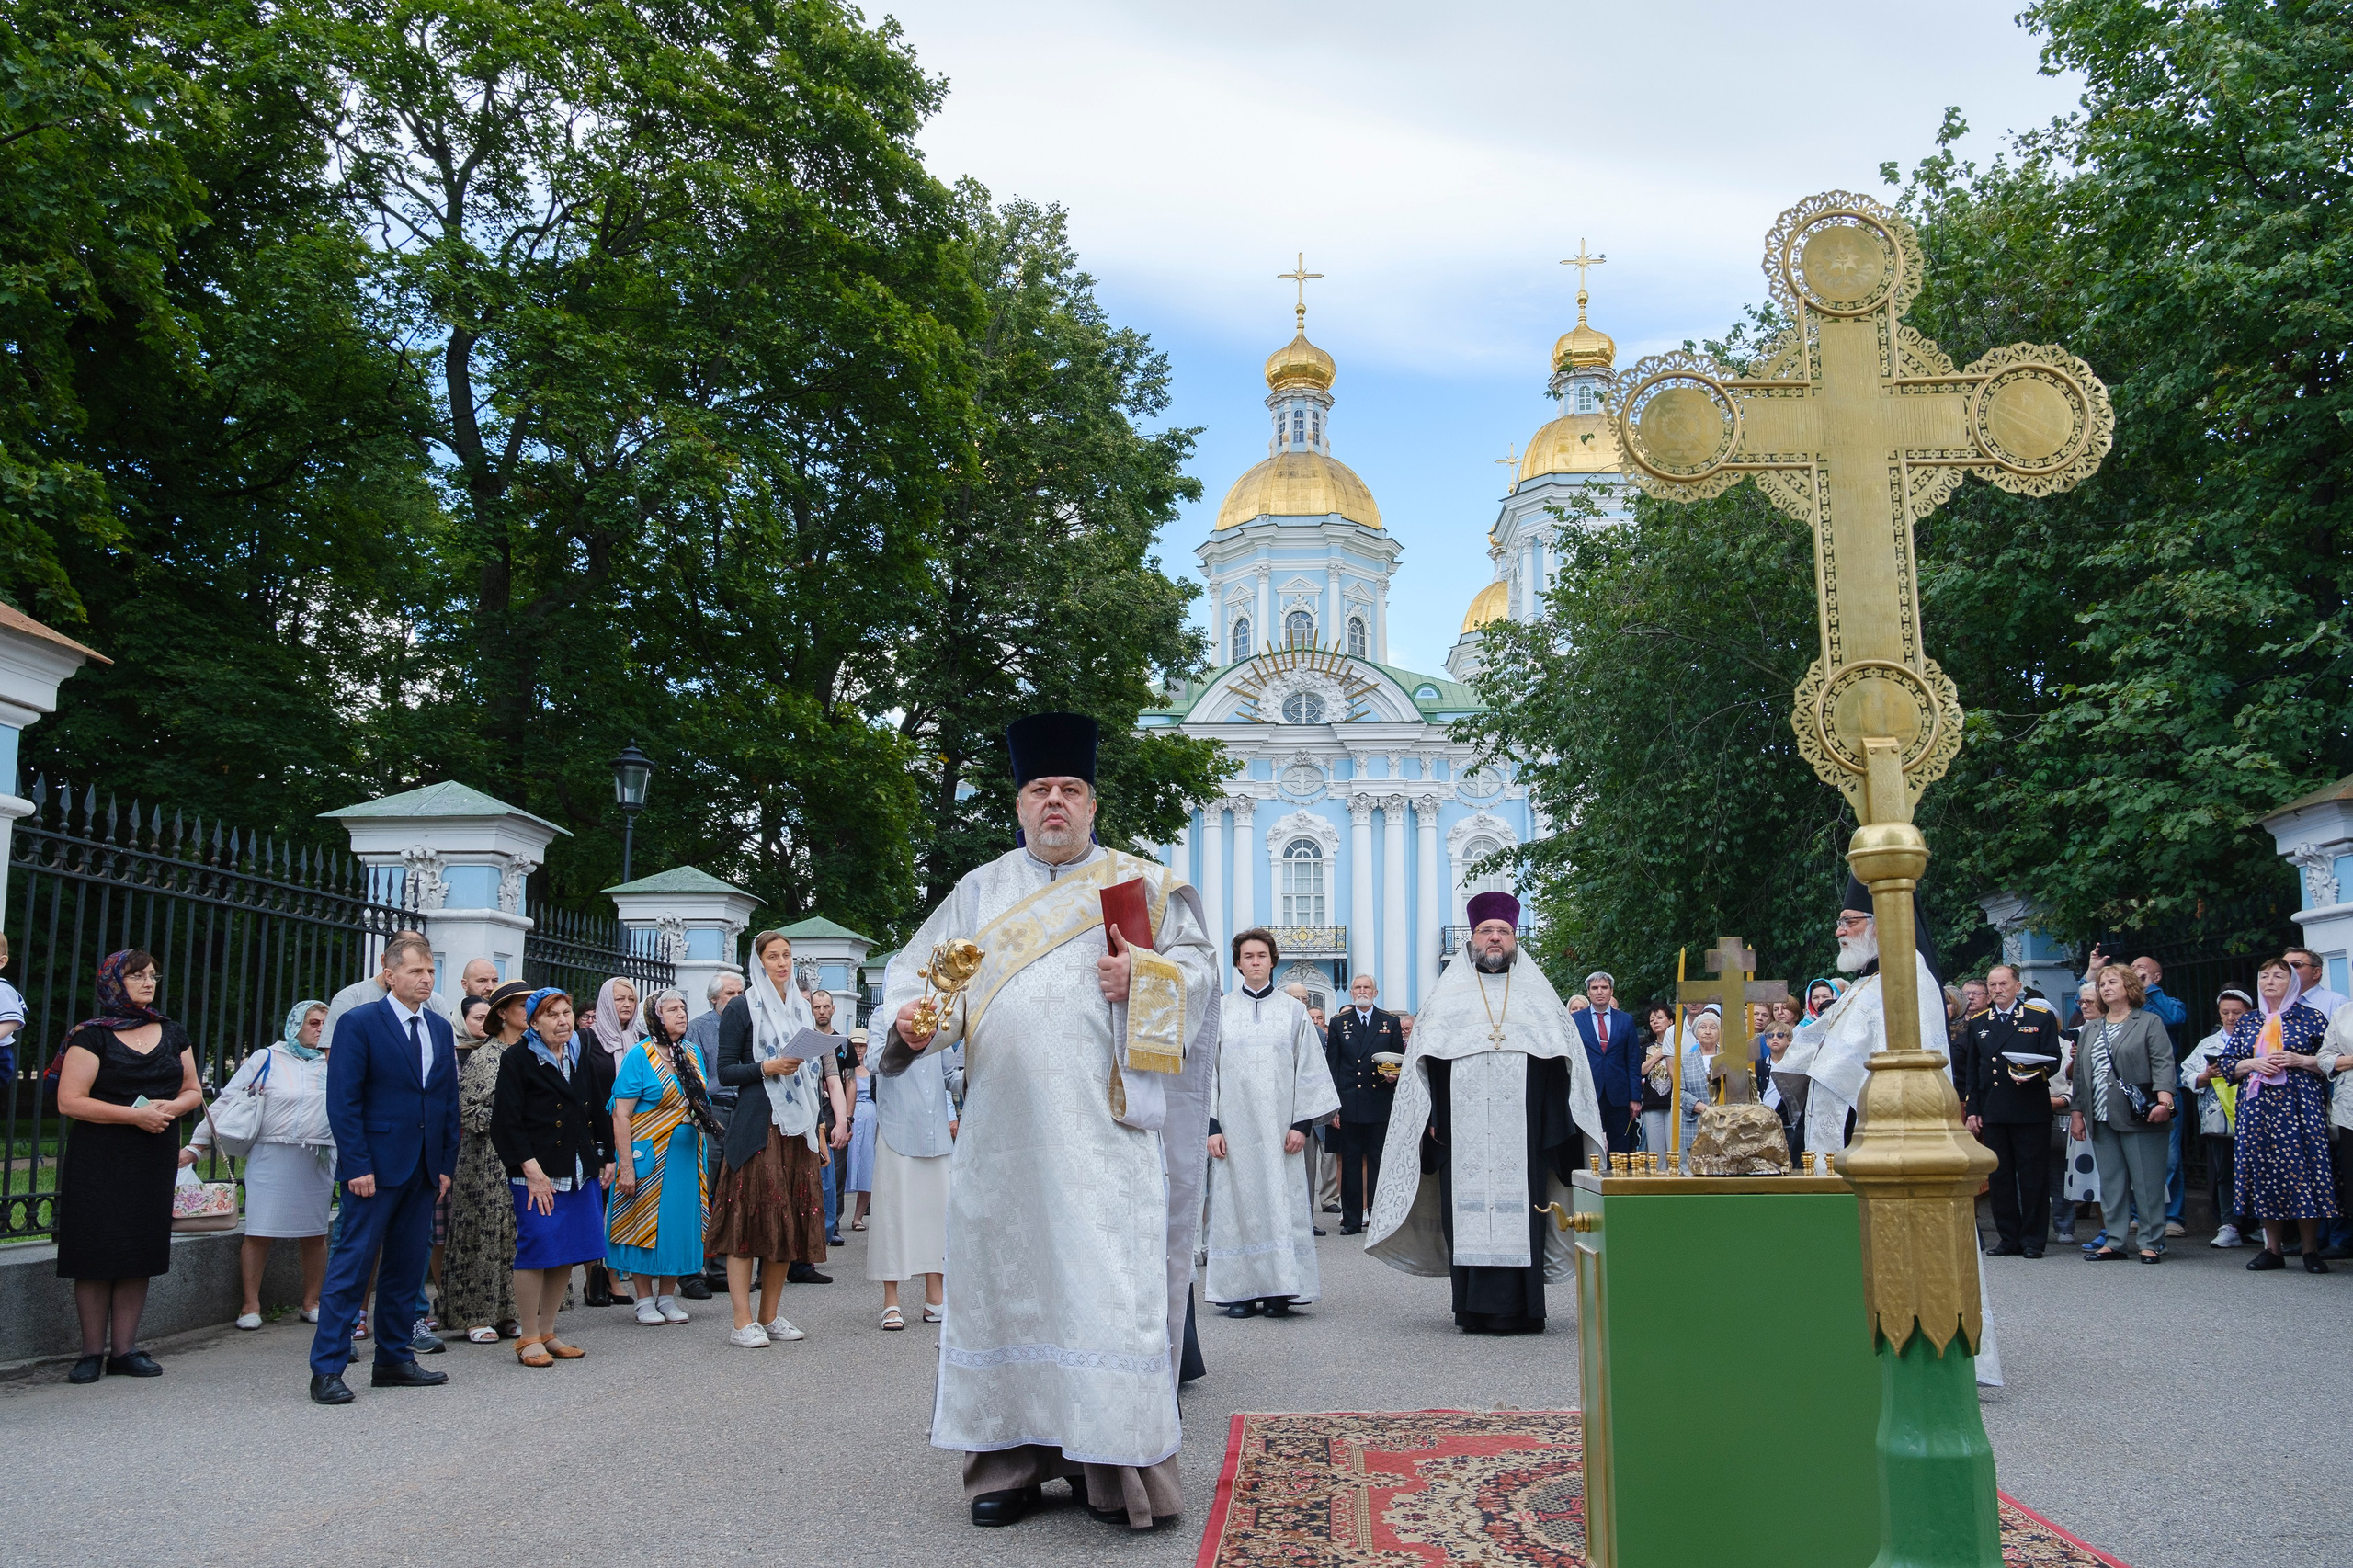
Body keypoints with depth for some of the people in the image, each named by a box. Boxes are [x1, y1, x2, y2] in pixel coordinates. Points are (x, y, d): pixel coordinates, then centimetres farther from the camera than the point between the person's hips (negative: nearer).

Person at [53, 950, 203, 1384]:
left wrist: (171, 1107, -7)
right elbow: (69, 1101, -11)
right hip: (99, 1163, -4)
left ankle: (125, 1349, 12)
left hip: (154, 1162, 4)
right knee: (97, 1255, -3)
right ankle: (92, 1352, 6)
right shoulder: (92, 1036, -3)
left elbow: (193, 1091, 16)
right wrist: (135, 1114, -17)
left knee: (139, 1253, 5)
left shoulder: (172, 1034, 12)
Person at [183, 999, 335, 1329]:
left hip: (319, 1162, 3)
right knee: (260, 1233, -5)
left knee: (315, 1234, 5)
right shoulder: (267, 1059, 2)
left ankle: (311, 1302, 16)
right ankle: (251, 1305, 6)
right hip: (272, 1159, -3)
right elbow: (227, 1101, 2)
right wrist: (197, 1146, 1)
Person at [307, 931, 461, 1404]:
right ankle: (326, 1370, 2)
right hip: (375, 1167, -6)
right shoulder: (358, 1023, -6)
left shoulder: (441, 1029, 13)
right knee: (353, 1265, -4)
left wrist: (446, 1164, 9)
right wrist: (358, 1165, -15)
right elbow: (343, 1101, -10)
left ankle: (394, 1360, 21)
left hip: (423, 1170, 6)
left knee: (408, 1267, 11)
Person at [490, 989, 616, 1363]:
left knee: (569, 1253, 7)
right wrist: (531, 1170, -16)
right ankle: (529, 1339, 4)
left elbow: (600, 1113, 20)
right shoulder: (517, 1059, -4)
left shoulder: (585, 1057, 14)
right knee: (537, 1248, -8)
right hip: (537, 1172, -6)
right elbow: (507, 1121, -10)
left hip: (581, 1171, 6)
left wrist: (606, 1159, 15)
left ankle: (547, 1332, 19)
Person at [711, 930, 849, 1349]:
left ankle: (770, 1315, 15)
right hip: (757, 1125, -6)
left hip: (799, 1126, 6)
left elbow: (828, 1068, 19)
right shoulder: (742, 1008, 0)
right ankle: (743, 1322, -5)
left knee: (790, 1219, 6)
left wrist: (840, 1117, 7)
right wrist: (767, 1068, -18)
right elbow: (725, 1070, -4)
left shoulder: (802, 1007, 17)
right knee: (751, 1215, -8)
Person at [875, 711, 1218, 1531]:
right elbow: (916, 970, 11)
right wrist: (913, 1018, -10)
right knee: (1005, 1273, 4)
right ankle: (1013, 1456, 12)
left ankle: (1116, 1462, -2)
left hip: (1104, 1122, -2)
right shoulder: (981, 890, 17)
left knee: (1107, 1276, -7)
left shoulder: (1141, 882, 11)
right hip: (1003, 1122, 3)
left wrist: (1144, 975, -13)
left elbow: (1199, 964, 6)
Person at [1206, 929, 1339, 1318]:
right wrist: (1212, 1126, -3)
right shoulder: (1221, 1012, 8)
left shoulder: (1293, 1011, 7)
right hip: (1234, 1127, 0)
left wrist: (1302, 1124, -5)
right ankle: (1241, 1291, 2)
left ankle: (1279, 1292, 0)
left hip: (1279, 1129, 0)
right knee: (1238, 1204, -2)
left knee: (1282, 1203, -4)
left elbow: (1310, 1069, 5)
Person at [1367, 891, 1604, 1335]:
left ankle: (1518, 1309, -1)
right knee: (1467, 1215, -3)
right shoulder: (1448, 995, 13)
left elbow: (1564, 1062, 9)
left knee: (1519, 1214, -5)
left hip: (1522, 1133, 0)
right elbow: (1425, 1060, 9)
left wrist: (1559, 1128, -1)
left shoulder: (1539, 995, 14)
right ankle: (1473, 1310, 2)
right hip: (1463, 1135, 0)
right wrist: (1431, 1118, -2)